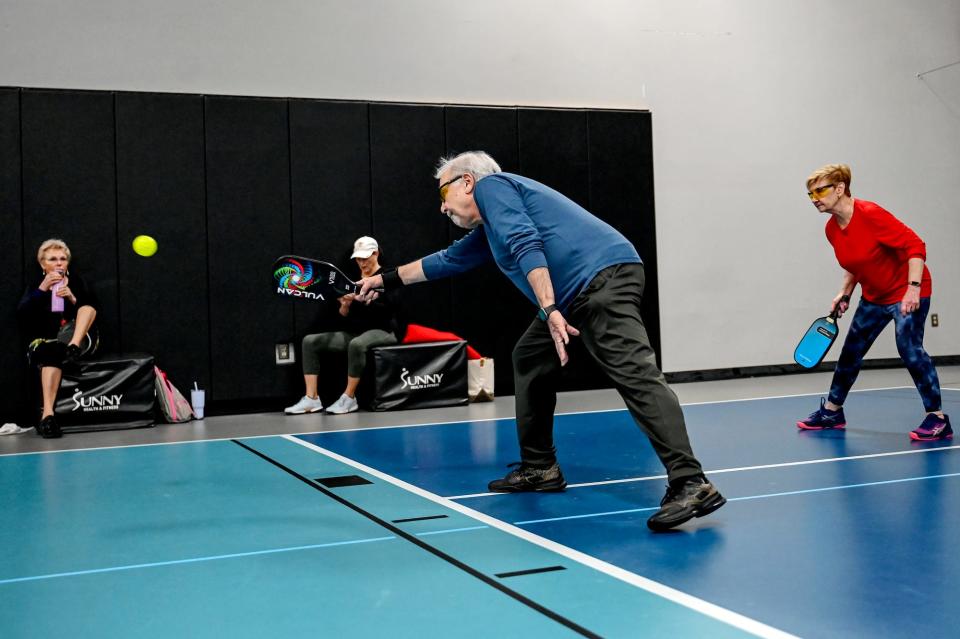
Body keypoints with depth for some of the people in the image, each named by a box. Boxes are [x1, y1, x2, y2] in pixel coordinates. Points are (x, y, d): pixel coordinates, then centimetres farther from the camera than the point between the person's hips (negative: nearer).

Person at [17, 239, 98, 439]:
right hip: (44, 343, -1)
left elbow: (90, 312, 4)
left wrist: (72, 299, -14)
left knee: (88, 303, -22)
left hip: (80, 338, 1)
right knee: (52, 352, -39)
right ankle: (47, 414, -52)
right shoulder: (35, 288, 13)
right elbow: (21, 316, -4)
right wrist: (42, 289, -12)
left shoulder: (77, 282, 14)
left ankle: (73, 347, -43)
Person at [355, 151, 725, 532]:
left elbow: (527, 246, -14)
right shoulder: (486, 231, 30)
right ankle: (540, 469, 23)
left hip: (604, 275, -10)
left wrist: (550, 310, -22)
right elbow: (449, 260, 45)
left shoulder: (490, 185, 2)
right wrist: (387, 280, 53)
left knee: (635, 374, -21)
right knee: (529, 360, 18)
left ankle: (691, 484, -29)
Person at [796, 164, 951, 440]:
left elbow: (915, 245, -27)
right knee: (851, 352, 13)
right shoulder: (832, 229, -1)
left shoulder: (870, 214, -25)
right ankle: (831, 411, 28)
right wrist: (844, 294, 6)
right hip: (873, 297, 8)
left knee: (909, 348, -20)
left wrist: (913, 288, -33)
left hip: (907, 293, -8)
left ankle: (938, 419, -10)